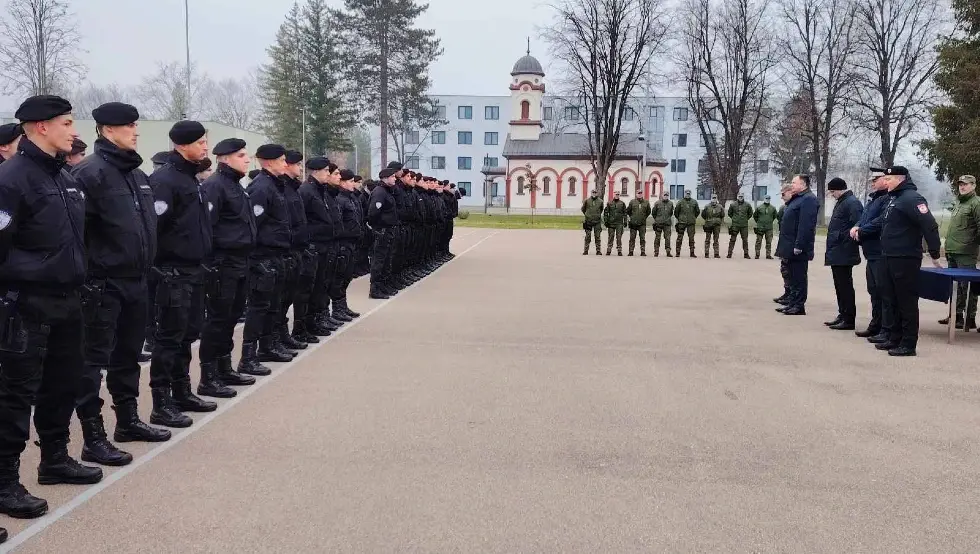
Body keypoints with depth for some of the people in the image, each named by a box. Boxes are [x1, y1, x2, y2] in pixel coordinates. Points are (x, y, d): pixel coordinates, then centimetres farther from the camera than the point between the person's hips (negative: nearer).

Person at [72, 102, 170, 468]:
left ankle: (128, 421, 31)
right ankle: (93, 438, 4)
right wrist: (88, 275, -20)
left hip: (135, 280, 9)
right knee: (95, 359, -1)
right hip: (103, 283, -9)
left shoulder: (138, 174, 14)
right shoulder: (90, 172, -14)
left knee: (128, 354, 18)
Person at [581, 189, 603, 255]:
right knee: (587, 237, 2)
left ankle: (598, 251, 5)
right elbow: (583, 209, 14)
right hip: (588, 221, 0)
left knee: (598, 236, 1)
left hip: (597, 221, 0)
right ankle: (586, 251, 6)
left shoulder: (600, 201, 2)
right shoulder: (587, 200, 0)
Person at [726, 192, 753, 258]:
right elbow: (729, 213, 13)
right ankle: (729, 253, 3)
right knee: (732, 239, -1)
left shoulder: (747, 205, 3)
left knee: (745, 240, 3)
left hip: (744, 225, 1)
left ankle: (746, 254, 9)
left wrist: (746, 219, 10)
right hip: (735, 225, -1)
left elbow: (750, 214, 17)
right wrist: (734, 218, 8)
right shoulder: (733, 204, 1)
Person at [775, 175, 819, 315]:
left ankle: (799, 306, 1)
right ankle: (792, 303, 21)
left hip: (798, 248, -10)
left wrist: (799, 246, -25)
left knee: (798, 278, -4)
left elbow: (806, 225, -22)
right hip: (791, 247, 10)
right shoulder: (796, 199, 19)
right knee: (793, 277, 14)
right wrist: (784, 246, 18)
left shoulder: (808, 200, -14)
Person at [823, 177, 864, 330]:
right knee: (840, 286, 15)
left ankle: (848, 320, -1)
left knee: (845, 286, -5)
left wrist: (842, 237, -18)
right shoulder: (841, 202, 17)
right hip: (836, 254, 10)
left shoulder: (852, 203, -14)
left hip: (843, 254, -10)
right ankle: (842, 315, 23)